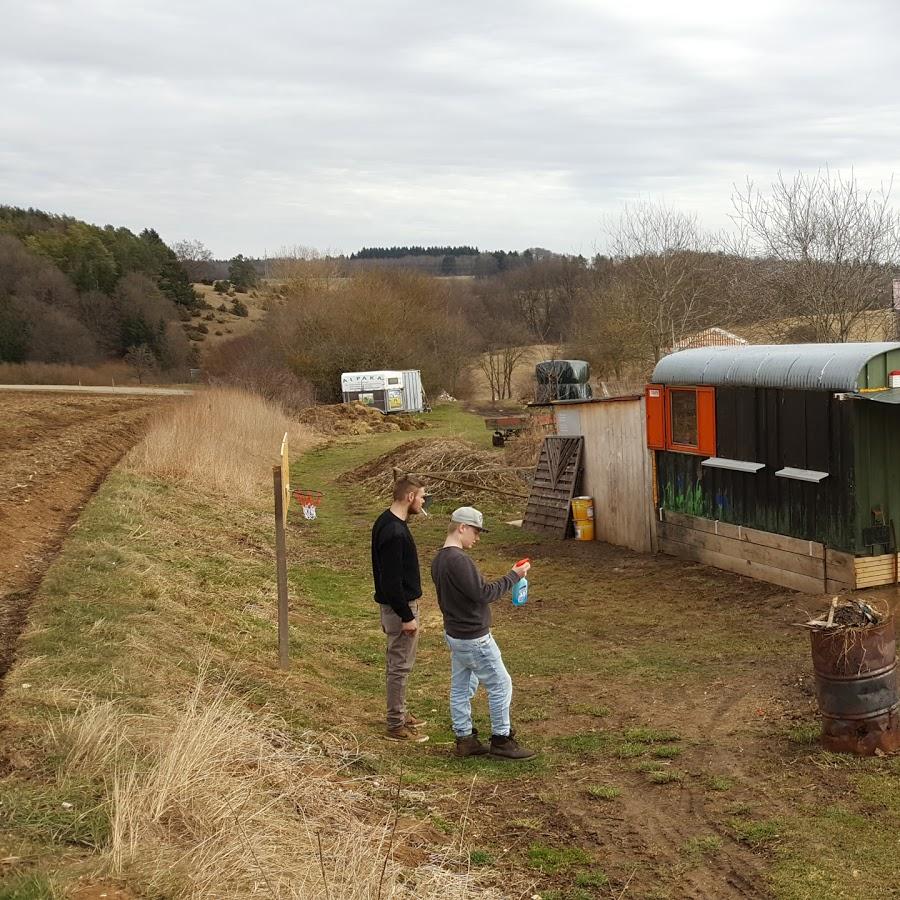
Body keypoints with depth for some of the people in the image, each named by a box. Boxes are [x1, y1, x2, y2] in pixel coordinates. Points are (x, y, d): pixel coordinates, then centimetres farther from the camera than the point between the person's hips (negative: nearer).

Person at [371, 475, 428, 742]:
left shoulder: (385, 522, 6)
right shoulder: (394, 533, -26)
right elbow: (392, 580, -26)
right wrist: (406, 617, -20)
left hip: (394, 604, 10)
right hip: (400, 608, -10)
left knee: (399, 664, 20)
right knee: (400, 666, 0)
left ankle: (399, 713, 33)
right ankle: (396, 726, 10)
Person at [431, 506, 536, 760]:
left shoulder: (438, 560, 7)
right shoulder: (458, 560, -25)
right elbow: (483, 593, -25)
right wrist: (513, 576, -18)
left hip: (454, 633, 10)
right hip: (474, 638, -10)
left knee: (461, 687, 14)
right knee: (501, 685, 3)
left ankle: (464, 739, 21)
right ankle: (501, 740, 11)